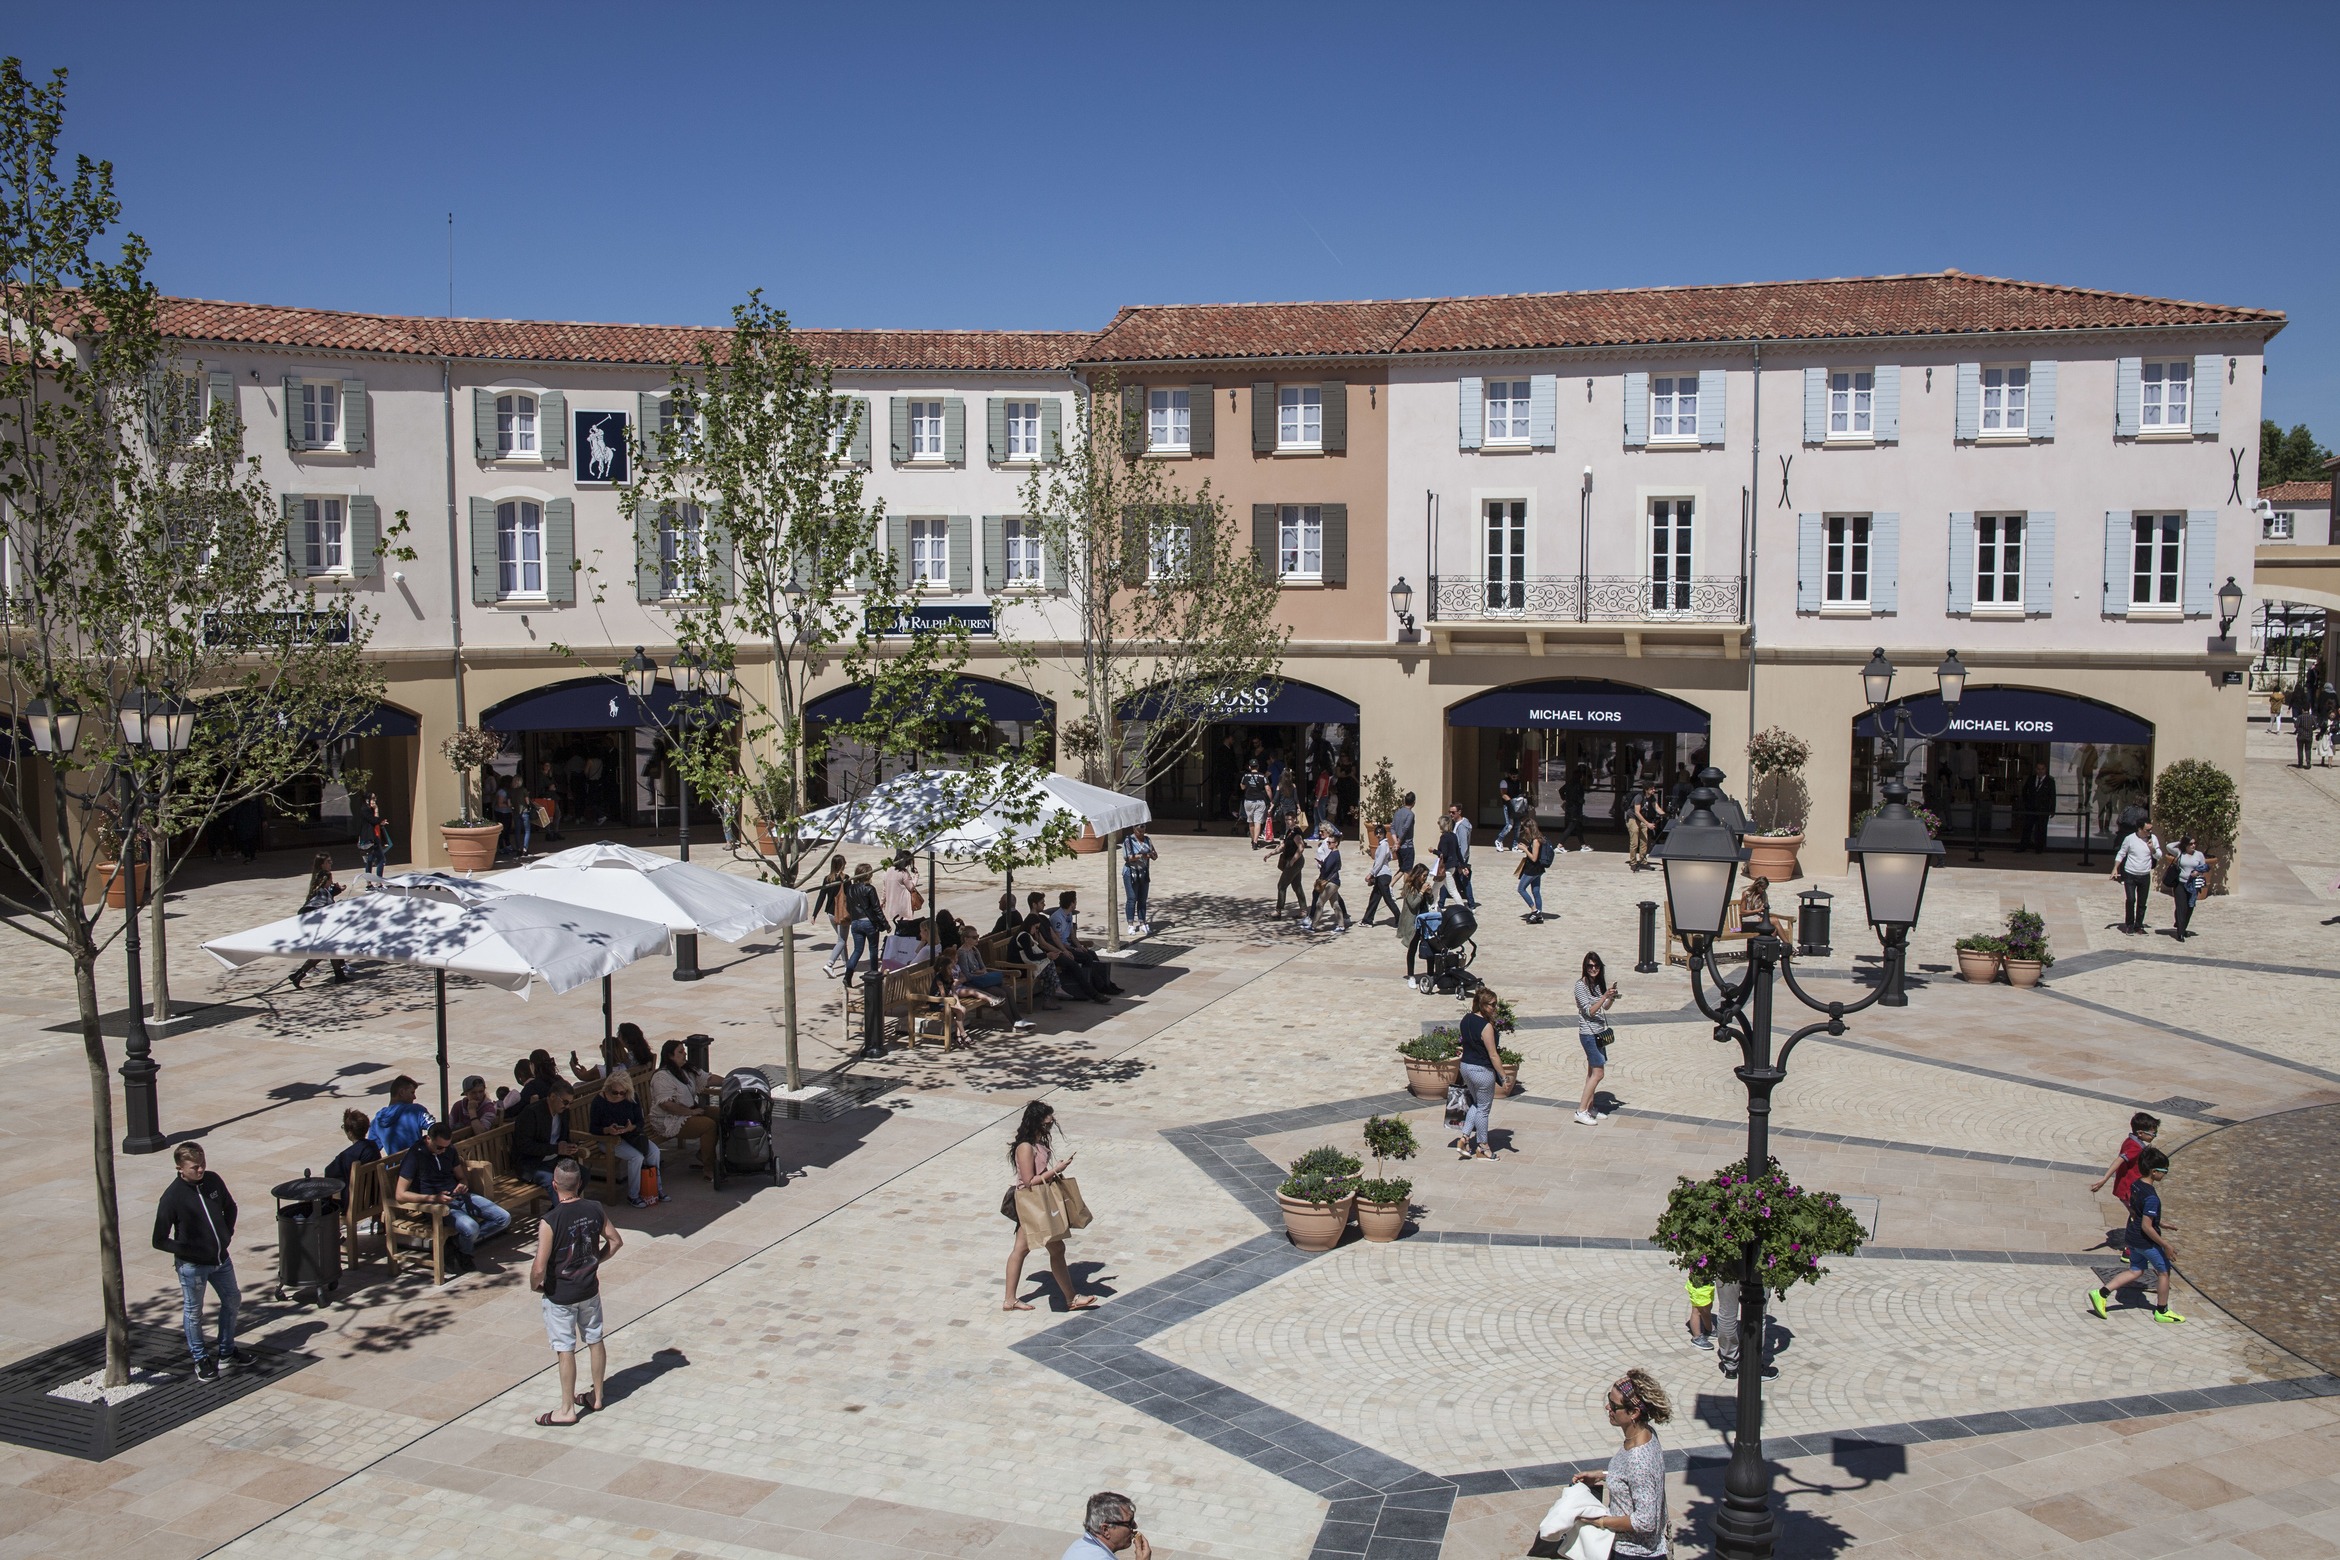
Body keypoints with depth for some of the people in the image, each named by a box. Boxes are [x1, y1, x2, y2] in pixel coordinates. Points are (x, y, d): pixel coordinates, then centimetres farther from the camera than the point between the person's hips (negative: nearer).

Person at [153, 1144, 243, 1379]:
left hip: (221, 1259, 6)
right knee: (193, 1313, 10)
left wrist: (228, 1234, 4)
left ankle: (226, 1351, 35)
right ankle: (201, 1359, 28)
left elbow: (230, 1207, 15)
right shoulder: (172, 1197, -20)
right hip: (192, 1266, -5)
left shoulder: (213, 1181, -5)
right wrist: (188, 1252, -17)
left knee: (232, 1300, 17)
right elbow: (160, 1240, -14)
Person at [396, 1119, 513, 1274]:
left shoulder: (449, 1150, 11)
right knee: (470, 1227, -34)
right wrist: (434, 1198, -23)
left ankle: (461, 1240, 5)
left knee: (504, 1218, -9)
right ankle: (463, 1254, 1)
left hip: (460, 1196, 7)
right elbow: (400, 1195, -15)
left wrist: (463, 1184, -2)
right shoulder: (414, 1156, -10)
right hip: (438, 1204, -7)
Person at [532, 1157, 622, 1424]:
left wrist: (534, 1286, -5)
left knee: (565, 1349, 5)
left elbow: (540, 1267, -25)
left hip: (560, 1295, -5)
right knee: (595, 1341, 17)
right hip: (589, 1289, 5)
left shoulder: (550, 1222, -25)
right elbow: (616, 1241, 3)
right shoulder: (594, 1209, -8)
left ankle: (567, 1409, 15)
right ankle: (597, 1397, 31)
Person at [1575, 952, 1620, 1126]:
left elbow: (1605, 1007, 16)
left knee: (1593, 1072, 12)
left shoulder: (1598, 983, 8)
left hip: (1599, 1032, 8)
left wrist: (1612, 998, -4)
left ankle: (1589, 1108, 20)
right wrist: (1605, 996, -28)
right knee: (1598, 1073, -9)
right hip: (1588, 1034, -8)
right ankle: (1581, 1111, -7)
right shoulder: (1581, 985, -15)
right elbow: (1589, 1011, -20)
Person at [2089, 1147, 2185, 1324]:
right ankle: (2162, 1311, 26)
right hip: (2147, 1242, -8)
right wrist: (2166, 1245, -21)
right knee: (2163, 1271, 12)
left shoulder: (2135, 1185, 0)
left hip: (2133, 1238, 8)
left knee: (2136, 1271, 19)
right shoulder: (2151, 1196, -27)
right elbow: (2146, 1226, -27)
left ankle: (2101, 1293, 9)